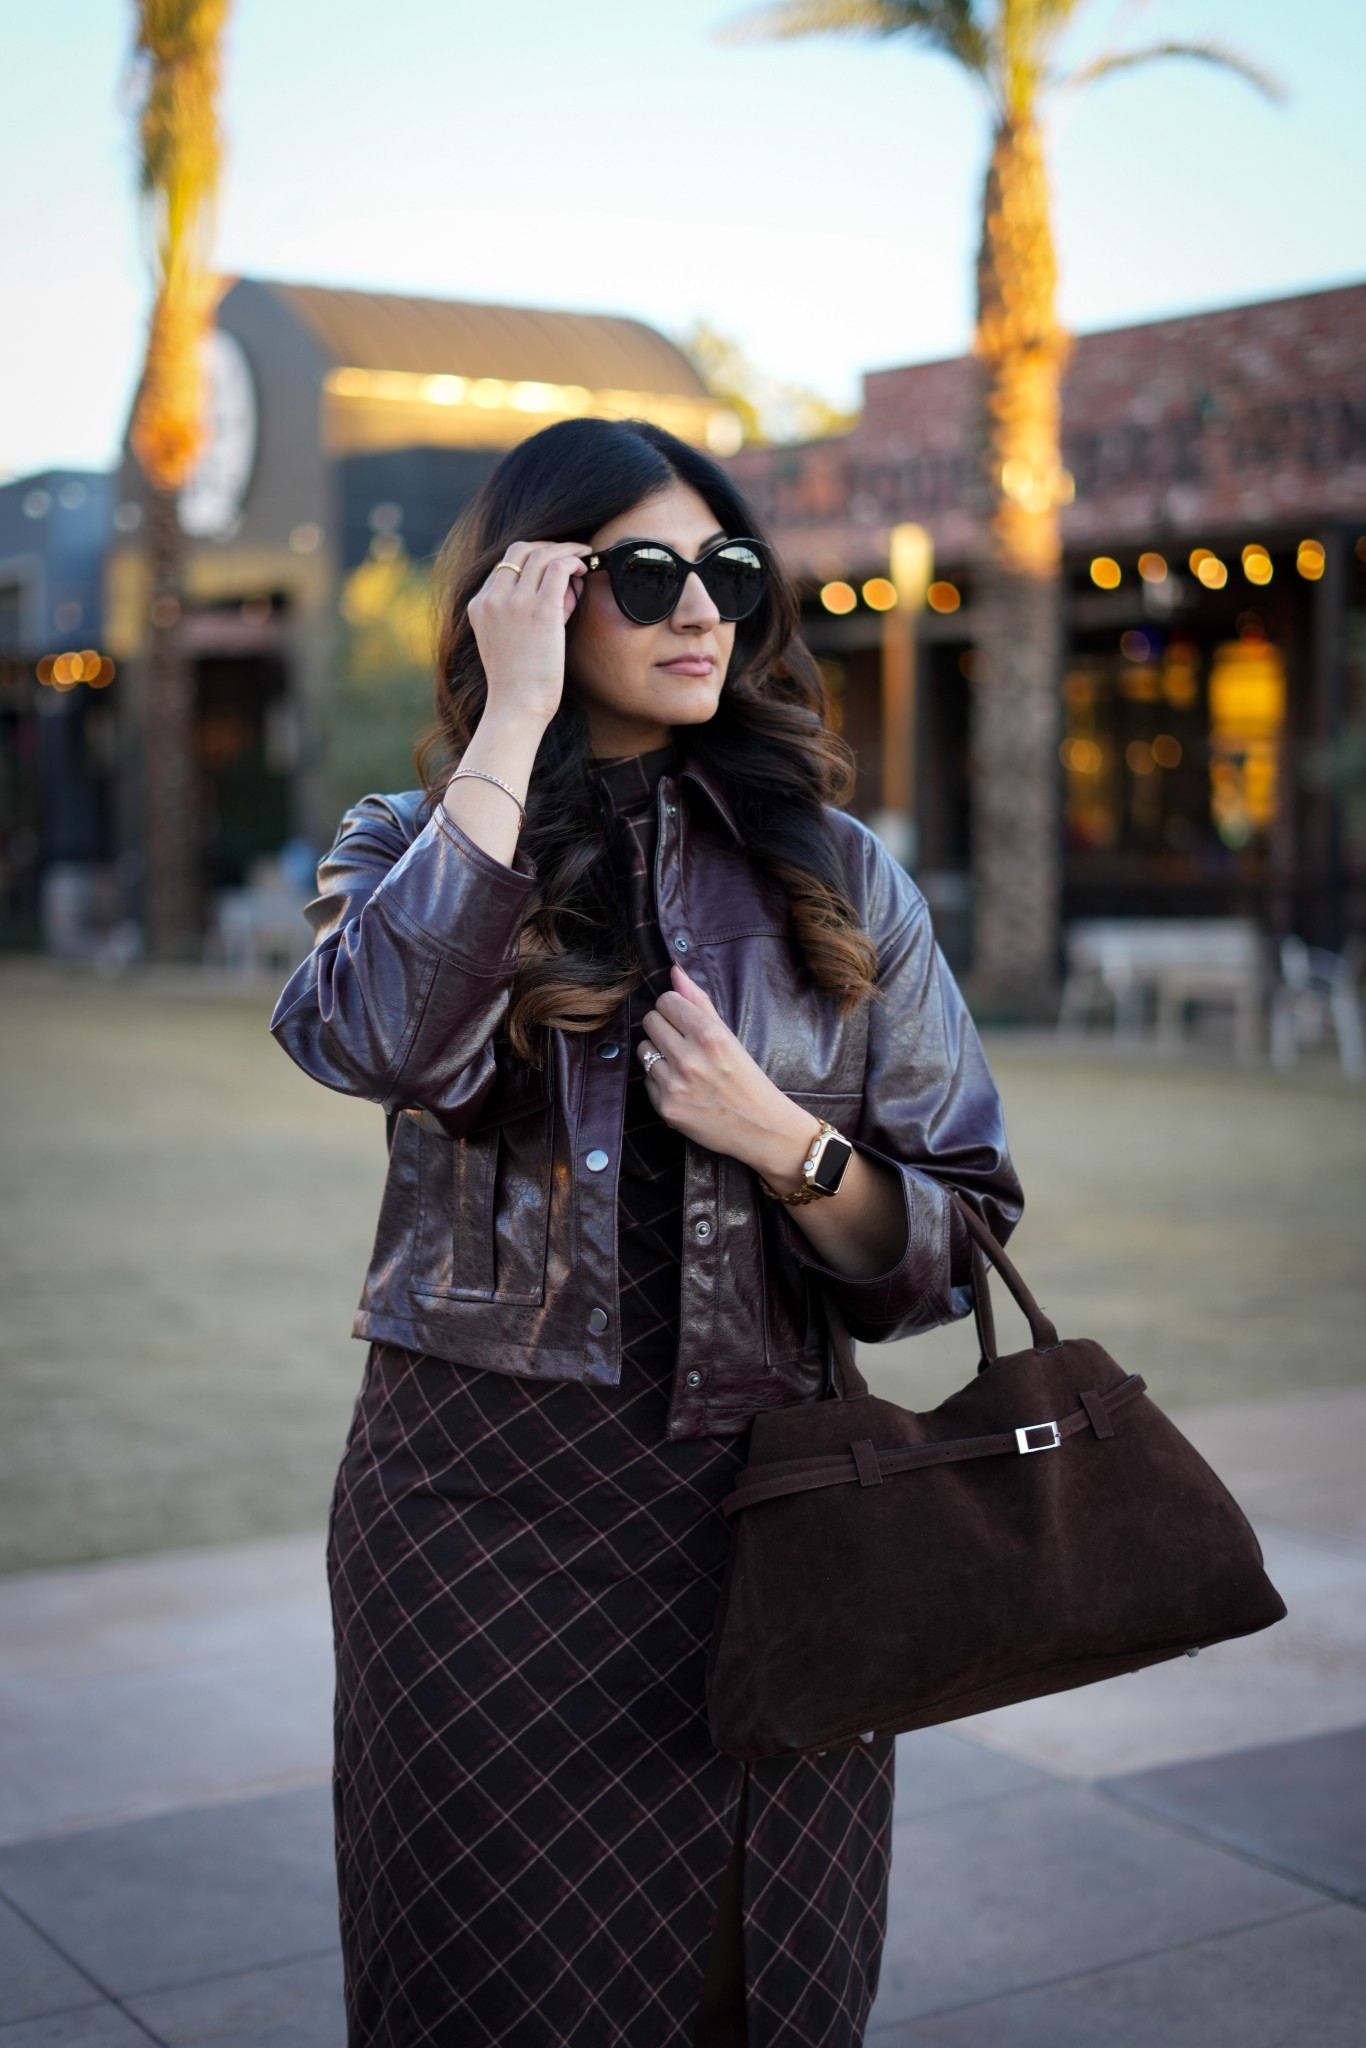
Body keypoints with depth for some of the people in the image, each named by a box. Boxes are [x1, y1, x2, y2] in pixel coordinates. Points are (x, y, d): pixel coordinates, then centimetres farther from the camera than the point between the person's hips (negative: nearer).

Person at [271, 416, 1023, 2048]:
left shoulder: (833, 880, 5)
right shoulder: (410, 851, 2)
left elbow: (948, 1242, 4)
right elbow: (386, 1040, -24)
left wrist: (784, 1143, -14)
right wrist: (515, 723, -19)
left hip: (765, 1500, 2)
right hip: (480, 1505, -1)